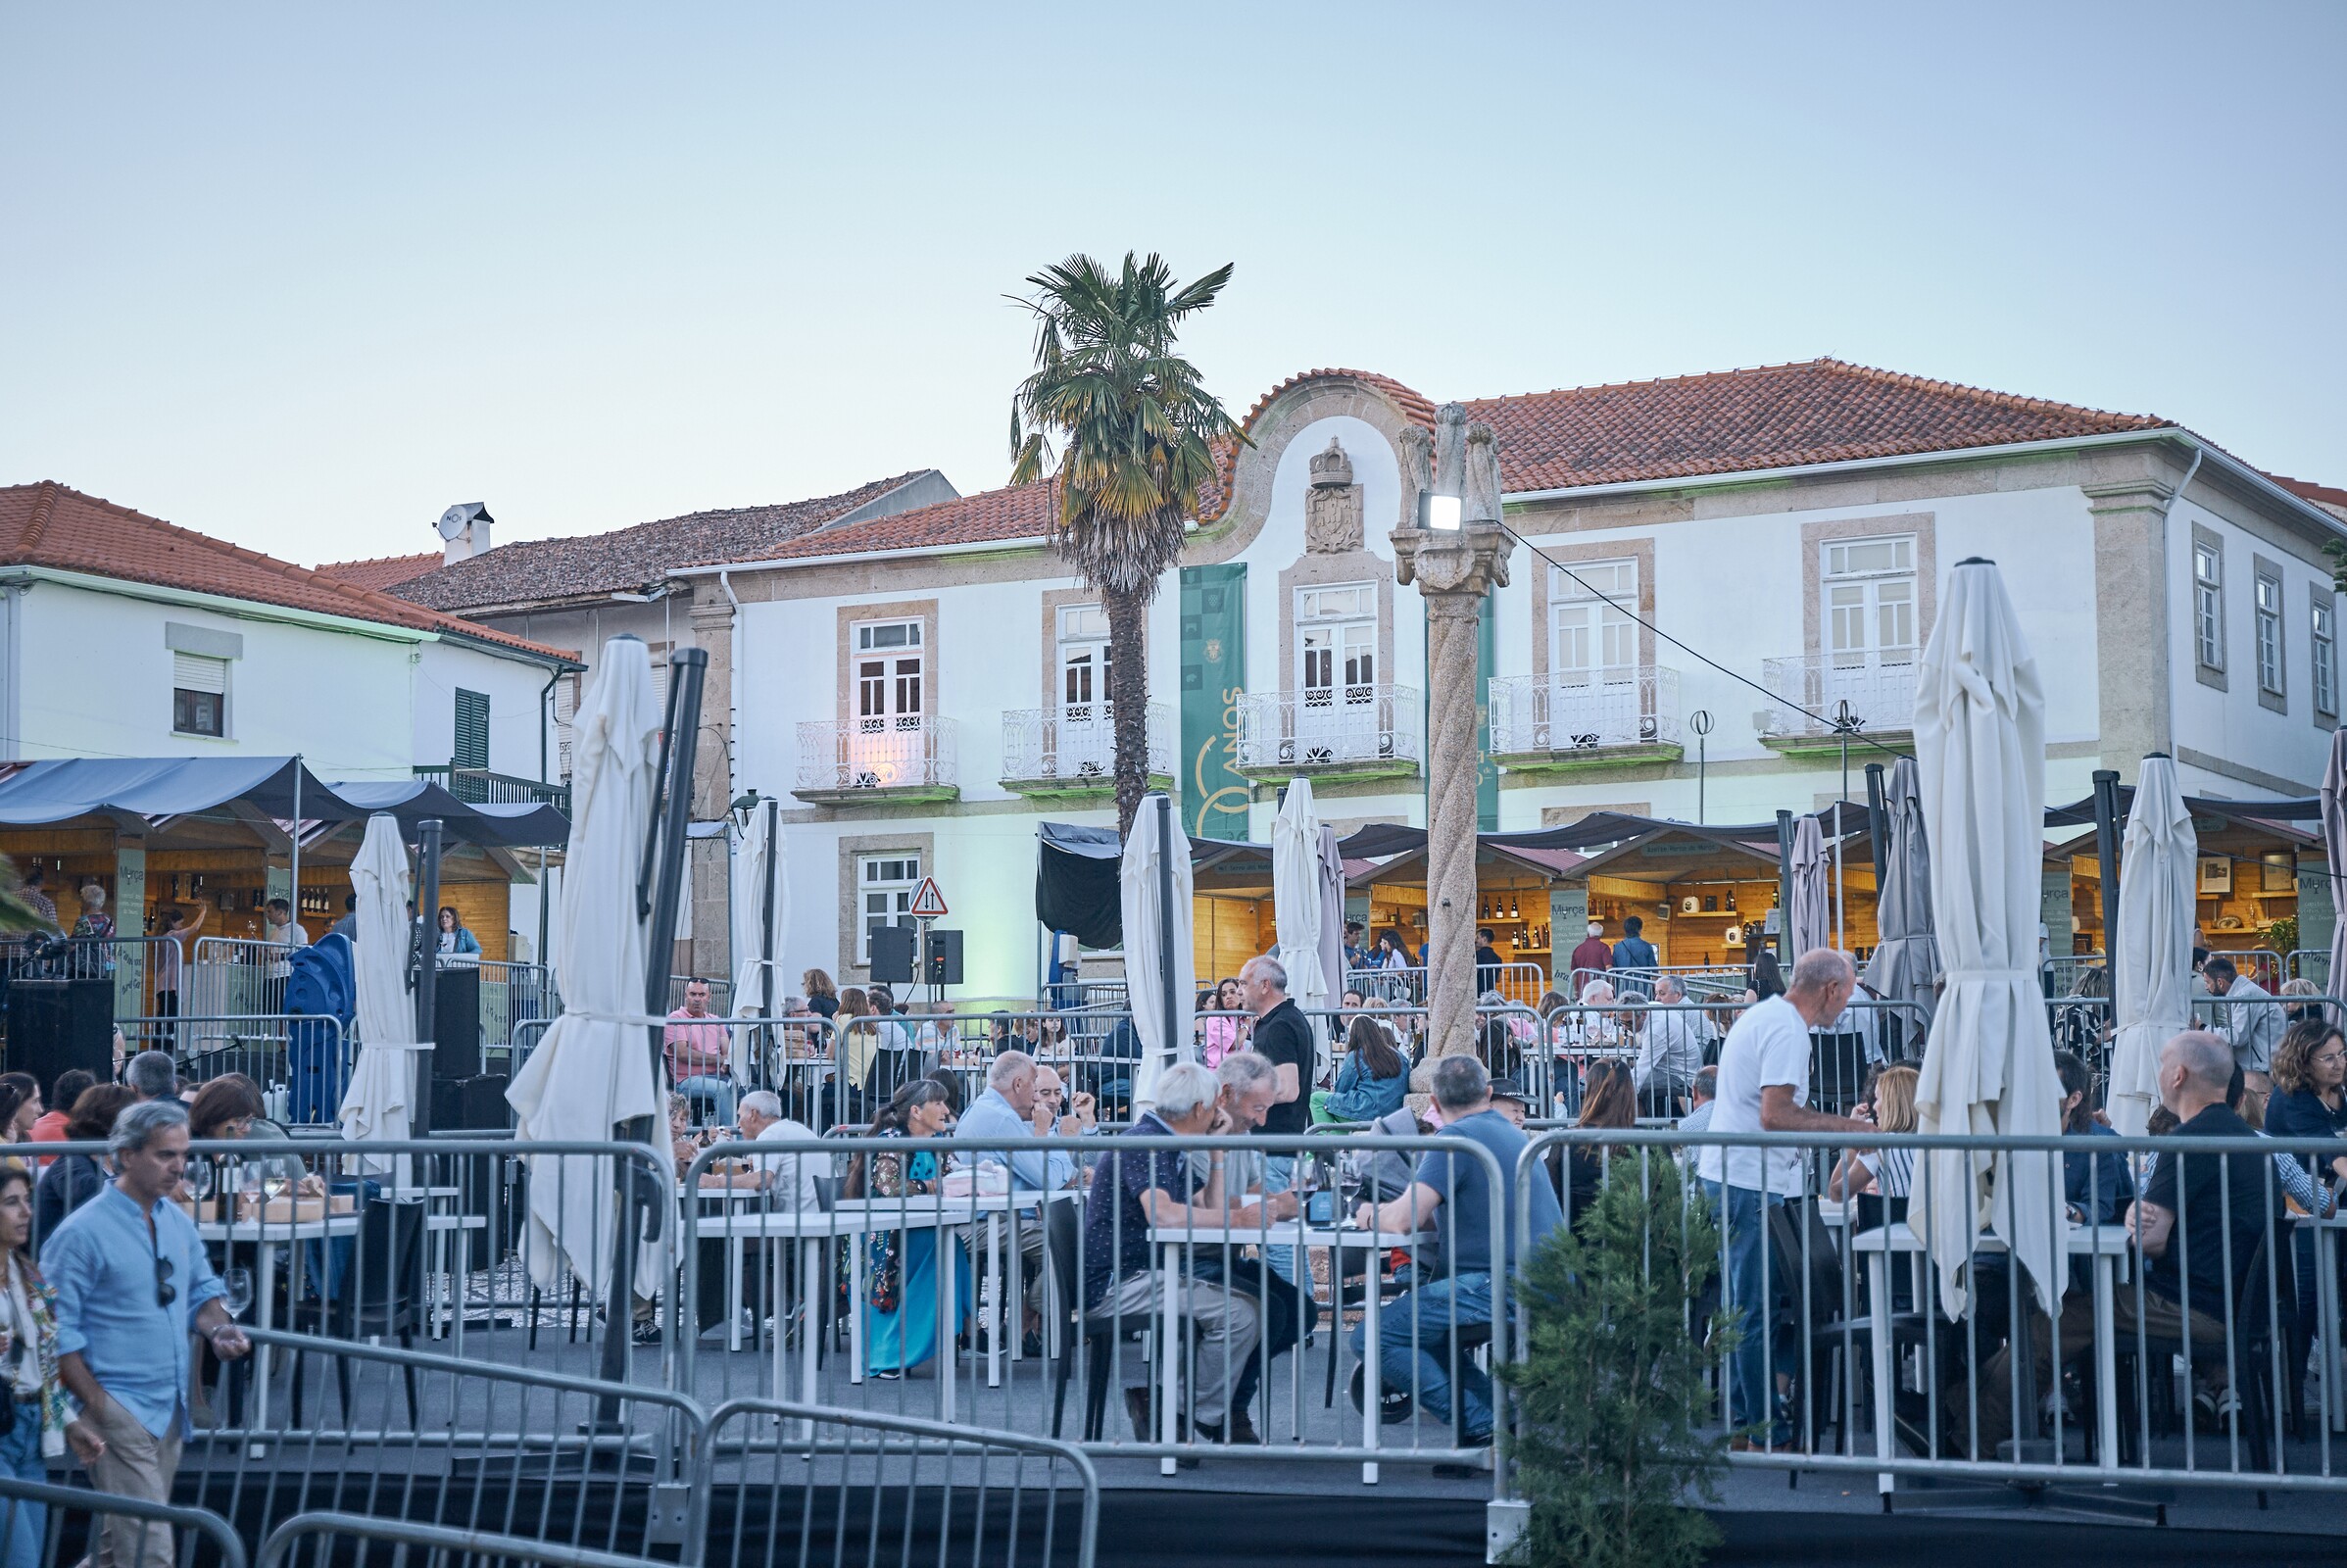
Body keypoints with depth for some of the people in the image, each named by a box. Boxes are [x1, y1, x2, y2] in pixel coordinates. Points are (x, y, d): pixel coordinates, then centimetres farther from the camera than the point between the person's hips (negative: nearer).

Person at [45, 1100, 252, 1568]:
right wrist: (96, 1405, -16)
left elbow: (202, 1288, 20)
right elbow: (58, 1332, -13)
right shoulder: (83, 1232, -13)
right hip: (118, 1408, -7)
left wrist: (217, 1328, -2)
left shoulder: (177, 1222, 9)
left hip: (171, 1408, 7)